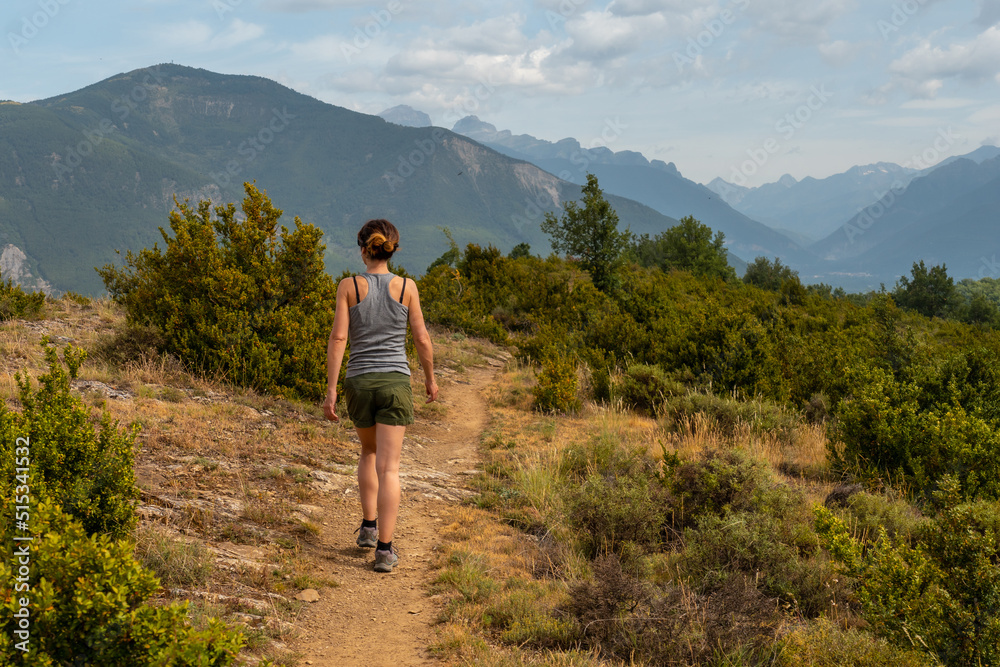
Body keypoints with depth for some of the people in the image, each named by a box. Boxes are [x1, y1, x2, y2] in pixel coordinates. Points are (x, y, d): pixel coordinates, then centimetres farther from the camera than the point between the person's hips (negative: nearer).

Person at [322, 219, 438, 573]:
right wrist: (430, 378, 17)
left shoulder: (348, 286, -3)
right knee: (388, 468, -2)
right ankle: (384, 550, -7)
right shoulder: (406, 287, -2)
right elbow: (422, 339, 2)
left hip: (359, 383, 1)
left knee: (369, 452, 27)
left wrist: (330, 391, -6)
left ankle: (369, 526, 24)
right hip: (395, 382, -1)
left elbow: (338, 338, -8)